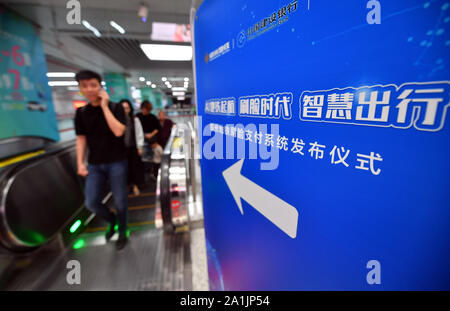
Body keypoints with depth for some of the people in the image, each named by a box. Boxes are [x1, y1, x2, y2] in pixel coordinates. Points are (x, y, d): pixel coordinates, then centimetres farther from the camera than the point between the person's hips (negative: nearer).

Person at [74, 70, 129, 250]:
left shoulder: (115, 108, -6)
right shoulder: (81, 113, 6)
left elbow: (118, 131, -21)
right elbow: (81, 139, 9)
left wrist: (104, 106, -16)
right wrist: (80, 163, 2)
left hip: (116, 162, -3)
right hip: (94, 164, 4)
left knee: (120, 200, 6)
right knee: (91, 203, 3)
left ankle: (122, 232, 29)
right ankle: (111, 220, 34)